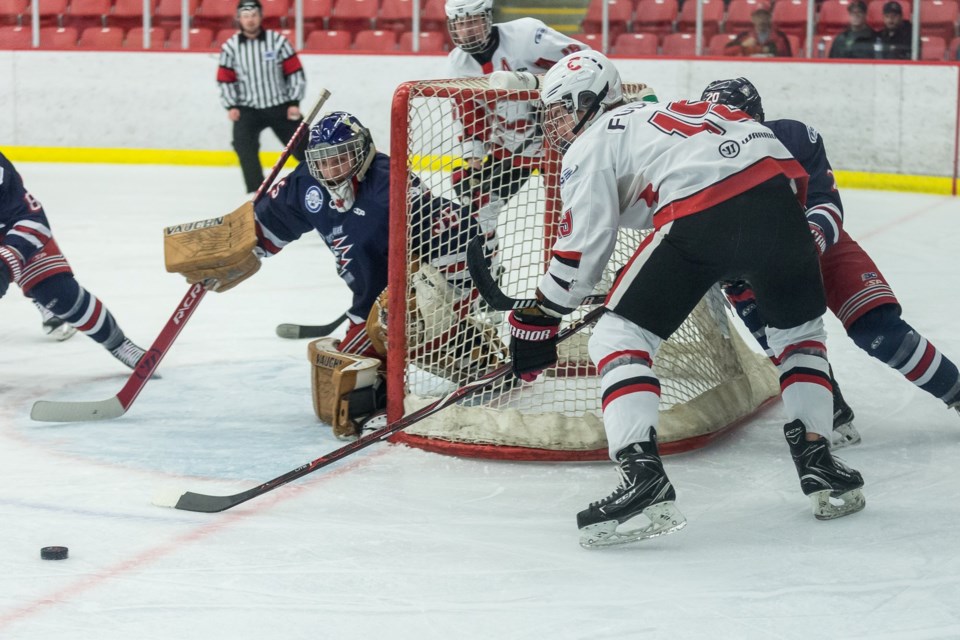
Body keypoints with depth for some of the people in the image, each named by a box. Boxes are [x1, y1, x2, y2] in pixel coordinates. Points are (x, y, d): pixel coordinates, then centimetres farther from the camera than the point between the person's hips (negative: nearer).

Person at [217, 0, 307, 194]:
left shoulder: (278, 41, -7)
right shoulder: (230, 47, -3)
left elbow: (295, 72, -3)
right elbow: (225, 80, 5)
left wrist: (294, 102, -7)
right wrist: (231, 106, -6)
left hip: (281, 107, 0)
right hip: (248, 109, 0)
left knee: (303, 147, 4)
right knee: (243, 145, -23)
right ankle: (256, 191, -18)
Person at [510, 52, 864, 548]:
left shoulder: (590, 144, 16)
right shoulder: (654, 113, 38)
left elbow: (584, 242, 7)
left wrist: (539, 319, 15)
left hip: (703, 215, -7)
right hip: (776, 188, 7)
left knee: (618, 337, 3)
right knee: (800, 330, 30)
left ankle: (642, 476, -13)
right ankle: (816, 460, 22)